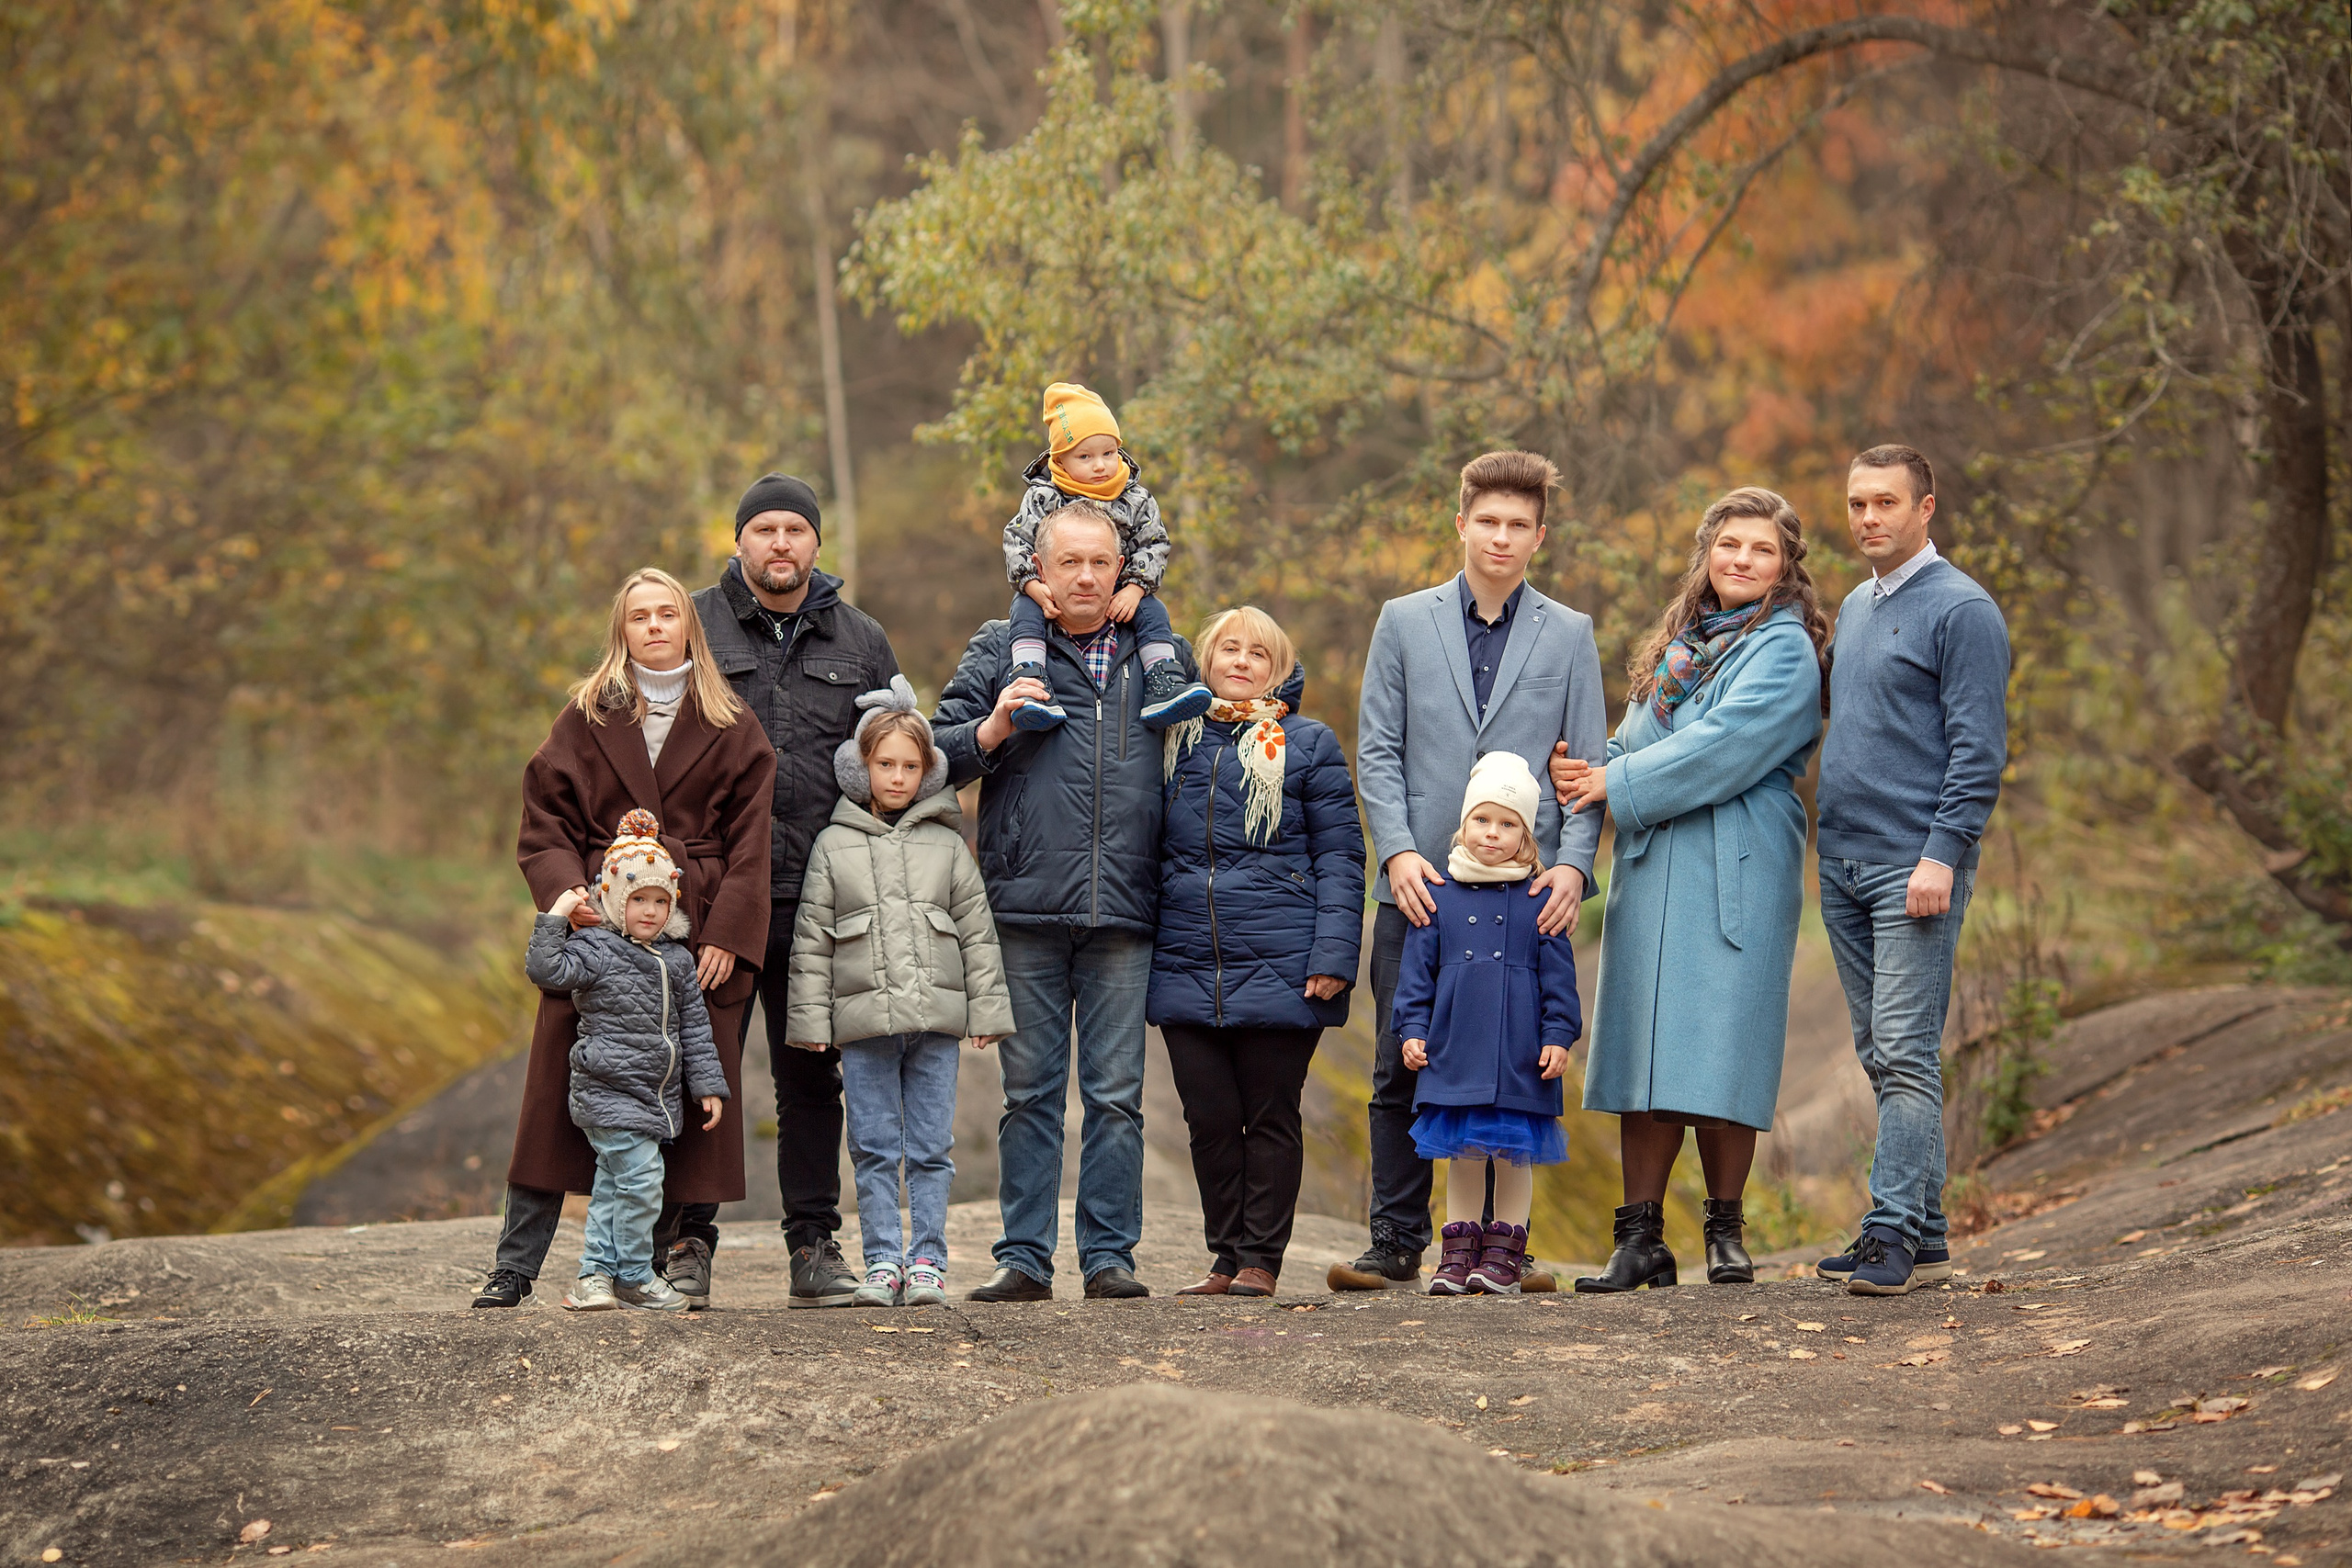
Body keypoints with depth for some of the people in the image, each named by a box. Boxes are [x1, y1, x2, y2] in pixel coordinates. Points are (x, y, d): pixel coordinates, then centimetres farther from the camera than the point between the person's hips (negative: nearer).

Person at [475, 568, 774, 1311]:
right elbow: (544, 828, 6)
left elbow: (751, 842, 3)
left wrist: (727, 935, -7)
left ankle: (674, 1259, 7)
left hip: (695, 934, 0)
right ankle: (514, 1265, 0)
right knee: (561, 1091, -3)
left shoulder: (731, 731, 9)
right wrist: (564, 891, -13)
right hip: (598, 926, 0)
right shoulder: (584, 721, 10)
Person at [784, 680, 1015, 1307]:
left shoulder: (946, 845, 9)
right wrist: (810, 1019, 1)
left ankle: (927, 1261, 7)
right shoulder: (833, 847, 7)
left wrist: (986, 1009, 4)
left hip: (936, 1019, 1)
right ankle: (883, 1261, 6)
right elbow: (811, 942, 7)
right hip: (864, 1021, 0)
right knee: (874, 1148, 1)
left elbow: (977, 932, 10)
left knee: (931, 1148, 2)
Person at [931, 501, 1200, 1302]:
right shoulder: (1000, 650, 10)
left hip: (1123, 912, 1)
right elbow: (934, 755, 7)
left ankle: (1109, 1255, 6)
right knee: (1030, 1091, 2)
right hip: (1025, 907, -1)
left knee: (1116, 1092, 1)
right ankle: (1024, 1258, 6)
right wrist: (990, 731, -9)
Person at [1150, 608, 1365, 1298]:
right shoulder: (1175, 743, 13)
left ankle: (1261, 1259, 8)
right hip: (1188, 971, 3)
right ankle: (1226, 1257, 13)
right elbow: (1151, 851, 20)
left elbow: (1339, 858, 0)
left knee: (1270, 1117, 1)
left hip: (1279, 970, -3)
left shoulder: (1307, 745, 3)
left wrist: (1332, 955, -9)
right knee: (1209, 1119, 4)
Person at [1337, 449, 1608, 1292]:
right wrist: (1398, 850, -8)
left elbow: (1588, 765, 7)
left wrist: (1573, 862, -7)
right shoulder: (1404, 622, 10)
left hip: (1527, 890, 0)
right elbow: (1377, 750, 5)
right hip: (1419, 886, 0)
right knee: (1402, 1070, 0)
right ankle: (1397, 1245, 7)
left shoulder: (1569, 635, 10)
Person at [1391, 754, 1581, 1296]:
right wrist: (1413, 1030, 2)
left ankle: (1504, 1252, 12)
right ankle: (1459, 1252, 13)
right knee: (1462, 1152, 7)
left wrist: (1557, 1037, -2)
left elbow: (1558, 977, 3)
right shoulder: (1439, 895, 5)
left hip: (1520, 1058, -1)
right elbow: (1417, 968, 8)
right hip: (1454, 1049, 1)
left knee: (1514, 1152, 4)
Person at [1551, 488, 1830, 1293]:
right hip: (1652, 868, 6)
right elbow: (1637, 740, 17)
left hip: (1736, 874, -6)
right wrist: (1585, 770, -5)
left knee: (1718, 1044, -7)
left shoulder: (1784, 651, -3)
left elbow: (1723, 748, -14)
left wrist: (1615, 785, -10)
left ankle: (1726, 1229, 5)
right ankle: (1640, 1240, 3)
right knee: (1644, 1046, 1)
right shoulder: (1681, 642, 19)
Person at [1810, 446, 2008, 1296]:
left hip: (1914, 867, -8)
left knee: (1905, 1054, -10)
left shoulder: (1962, 610, -8)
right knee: (1880, 1057, 9)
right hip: (1843, 865, 8)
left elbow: (1978, 748, -13)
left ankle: (1895, 1232, -11)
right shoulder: (1853, 608, 18)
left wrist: (1942, 854, -20)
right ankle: (1924, 1234, 13)